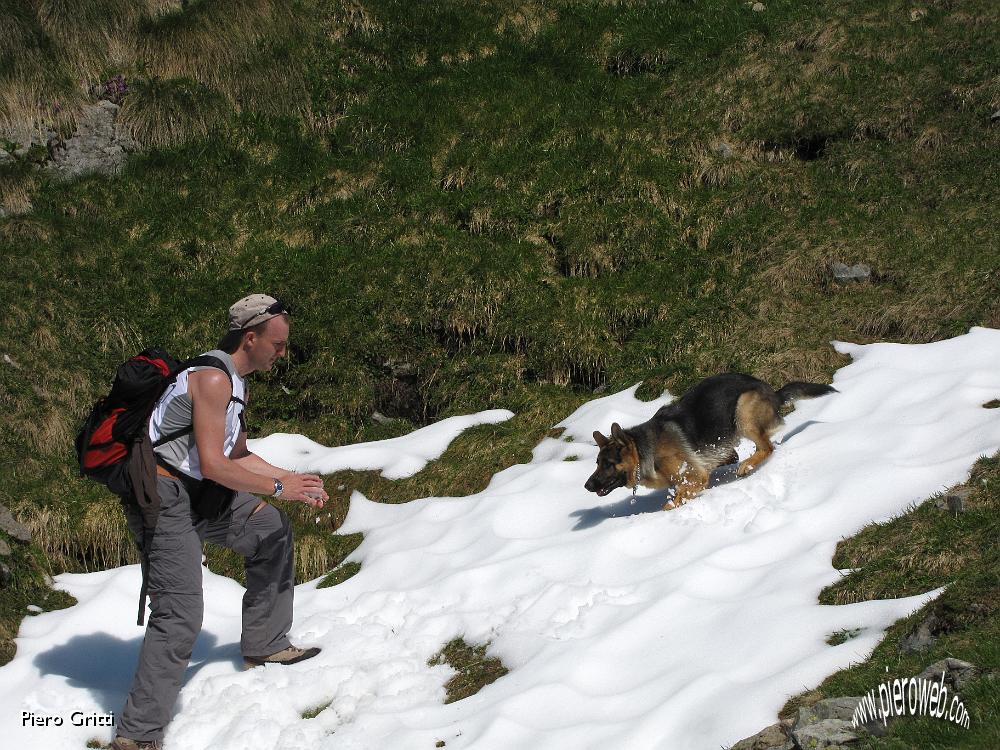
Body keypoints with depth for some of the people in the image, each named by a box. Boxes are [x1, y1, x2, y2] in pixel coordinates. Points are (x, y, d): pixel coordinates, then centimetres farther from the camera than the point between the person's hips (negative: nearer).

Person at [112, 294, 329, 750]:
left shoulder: (232, 380, 15)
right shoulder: (212, 378, -18)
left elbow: (238, 457, 22)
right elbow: (213, 465, -23)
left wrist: (291, 479, 12)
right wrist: (279, 487, -15)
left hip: (198, 492, 10)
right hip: (165, 496, -10)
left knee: (271, 530, 23)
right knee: (181, 614, -18)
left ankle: (264, 644, 32)